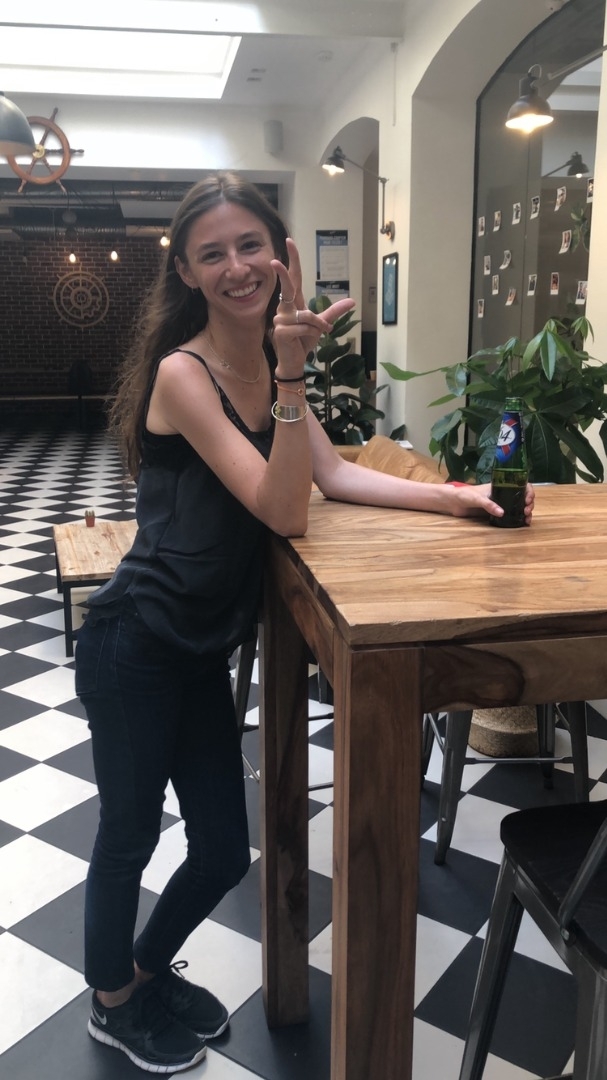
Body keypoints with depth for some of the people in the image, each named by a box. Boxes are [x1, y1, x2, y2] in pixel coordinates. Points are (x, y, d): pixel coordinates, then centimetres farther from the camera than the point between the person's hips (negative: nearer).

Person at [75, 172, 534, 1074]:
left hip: (204, 651, 7)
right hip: (134, 648, -7)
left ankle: (150, 968, 48)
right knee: (129, 834, 13)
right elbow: (284, 512, -25)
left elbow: (335, 475, 3)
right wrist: (293, 373, -33)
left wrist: (456, 497, -5)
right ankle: (113, 1004, 43)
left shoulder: (269, 360, 4)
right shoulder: (182, 372, -19)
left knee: (224, 853, 18)